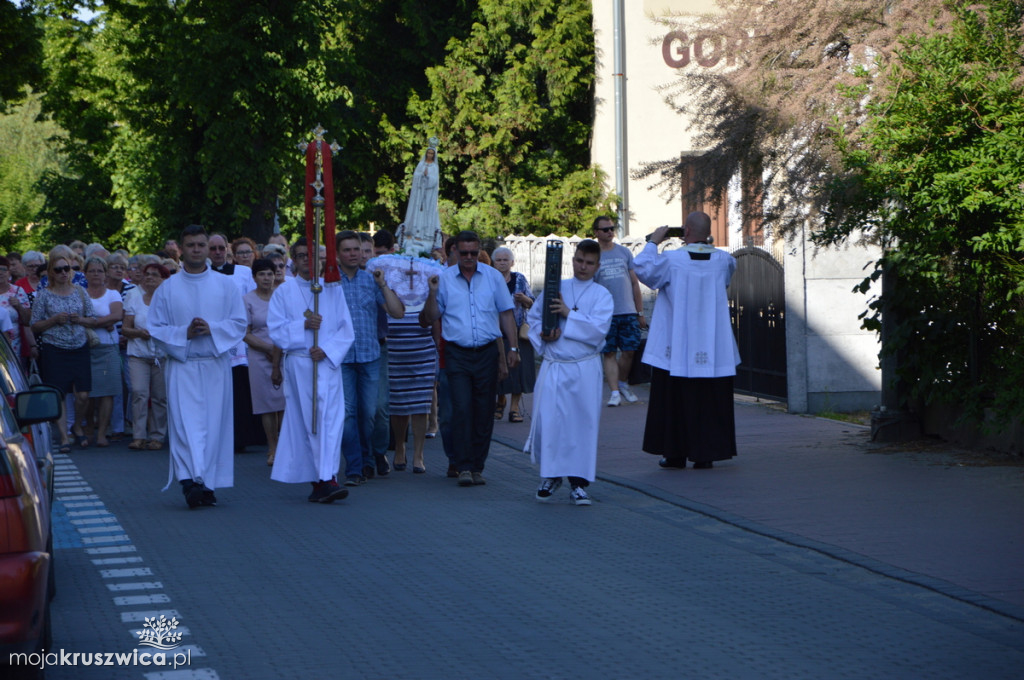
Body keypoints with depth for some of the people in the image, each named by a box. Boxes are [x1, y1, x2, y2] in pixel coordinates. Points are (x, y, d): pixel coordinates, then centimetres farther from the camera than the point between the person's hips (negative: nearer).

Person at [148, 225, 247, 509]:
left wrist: (211, 328, -13)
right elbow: (156, 328, 4)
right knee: (186, 423, -13)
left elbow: (239, 323, 4)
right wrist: (185, 333, -12)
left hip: (216, 366, 1)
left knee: (214, 424, 0)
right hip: (182, 366, -1)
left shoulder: (225, 285, 8)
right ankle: (191, 481, -22)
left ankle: (208, 485, 6)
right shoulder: (167, 288, 7)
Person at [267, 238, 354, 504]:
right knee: (307, 421, -5)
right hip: (298, 365, -1)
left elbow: (346, 329, 6)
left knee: (330, 419, -7)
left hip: (328, 362, 1)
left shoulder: (333, 289, 10)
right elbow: (275, 329, 1)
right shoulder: (284, 291, 7)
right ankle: (324, 480, -5)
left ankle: (325, 479, -6)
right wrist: (303, 325, -12)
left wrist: (326, 349, -9)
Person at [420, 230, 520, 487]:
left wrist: (513, 347, 4)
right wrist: (433, 294, -10)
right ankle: (464, 467, -8)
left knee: (484, 412, 3)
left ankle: (478, 467, 11)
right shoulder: (444, 278, 4)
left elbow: (506, 313, 11)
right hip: (457, 354, -1)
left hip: (487, 353, 1)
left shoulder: (493, 276, 7)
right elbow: (429, 319, 6)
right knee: (462, 410, -11)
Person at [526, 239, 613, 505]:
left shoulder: (601, 295, 2)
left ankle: (578, 482, 10)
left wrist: (568, 314, -17)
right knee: (548, 420, -1)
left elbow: (598, 329, -13)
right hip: (553, 367, 2)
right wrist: (541, 334, -5)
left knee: (583, 423, 0)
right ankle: (550, 475, 18)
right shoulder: (556, 289, 10)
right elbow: (533, 316, 15)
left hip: (585, 369, -2)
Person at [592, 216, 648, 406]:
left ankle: (622, 383, 24)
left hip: (628, 312, 2)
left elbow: (635, 283, 13)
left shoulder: (624, 252, 10)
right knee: (609, 353, -2)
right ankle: (614, 392, 1)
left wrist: (640, 313, 10)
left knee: (628, 351, 2)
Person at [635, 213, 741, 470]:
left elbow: (643, 269, 4)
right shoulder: (723, 259, -1)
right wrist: (704, 245, 23)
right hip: (712, 348, 2)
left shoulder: (671, 259, -12)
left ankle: (675, 454, 10)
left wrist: (653, 242, 13)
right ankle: (705, 453, 7)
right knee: (709, 399, 8)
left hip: (676, 346, -2)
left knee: (674, 398, 7)